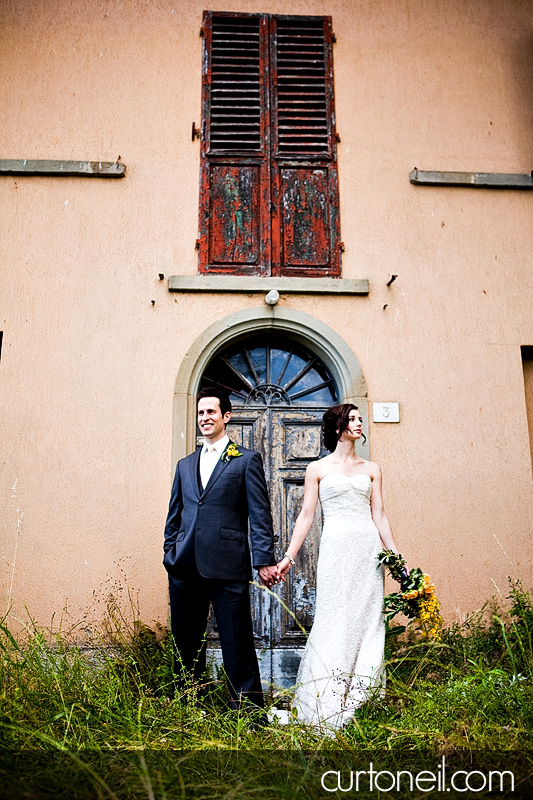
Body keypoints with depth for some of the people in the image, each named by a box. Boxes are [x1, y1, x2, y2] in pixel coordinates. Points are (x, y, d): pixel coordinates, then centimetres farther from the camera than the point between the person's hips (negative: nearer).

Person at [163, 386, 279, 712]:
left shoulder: (247, 459, 3)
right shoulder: (185, 465, 18)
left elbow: (260, 513, -3)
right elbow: (174, 515, 20)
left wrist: (265, 559, -9)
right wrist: (170, 554, 11)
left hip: (227, 565, -5)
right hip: (185, 567, 5)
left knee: (237, 643, 1)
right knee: (186, 643, 13)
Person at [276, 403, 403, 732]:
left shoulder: (371, 469, 15)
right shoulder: (318, 468, 8)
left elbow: (379, 515, 12)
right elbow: (306, 515, 6)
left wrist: (397, 557, 6)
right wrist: (289, 557, 0)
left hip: (368, 548, 3)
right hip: (336, 546, -3)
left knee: (367, 621, 3)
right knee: (335, 623, -5)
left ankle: (361, 703, 14)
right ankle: (327, 710, 5)